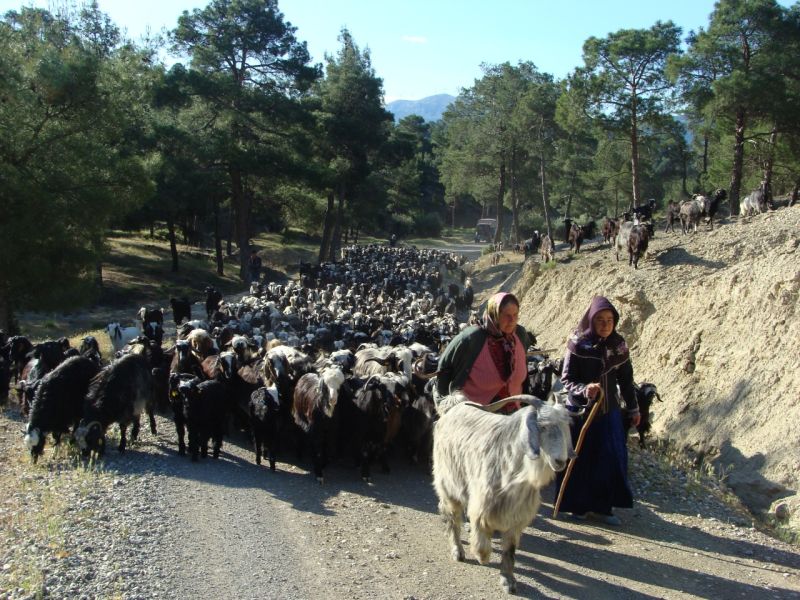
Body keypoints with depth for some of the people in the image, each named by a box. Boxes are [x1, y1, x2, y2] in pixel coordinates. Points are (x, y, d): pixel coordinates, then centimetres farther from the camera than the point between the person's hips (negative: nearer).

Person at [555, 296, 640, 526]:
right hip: (580, 410, -4)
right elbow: (566, 379, -10)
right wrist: (585, 390, -28)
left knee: (611, 458, 3)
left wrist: (633, 408, 17)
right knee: (579, 458, 4)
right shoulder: (578, 345, -11)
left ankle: (602, 506, 16)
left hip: (609, 411, 4)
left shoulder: (618, 346, 2)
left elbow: (626, 380, 12)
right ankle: (577, 505, 19)